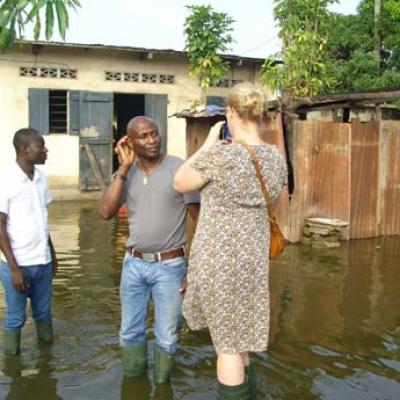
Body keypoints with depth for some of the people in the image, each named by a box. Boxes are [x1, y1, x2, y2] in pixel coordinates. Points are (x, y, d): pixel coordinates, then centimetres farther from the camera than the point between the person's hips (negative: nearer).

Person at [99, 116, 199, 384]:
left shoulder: (179, 169, -11)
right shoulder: (125, 173, 3)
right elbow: (106, 212, -10)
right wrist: (124, 168, -12)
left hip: (170, 265, -4)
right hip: (133, 263, 4)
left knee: (166, 336, 7)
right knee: (130, 331, 16)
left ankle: (162, 384, 30)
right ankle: (132, 382, 37)